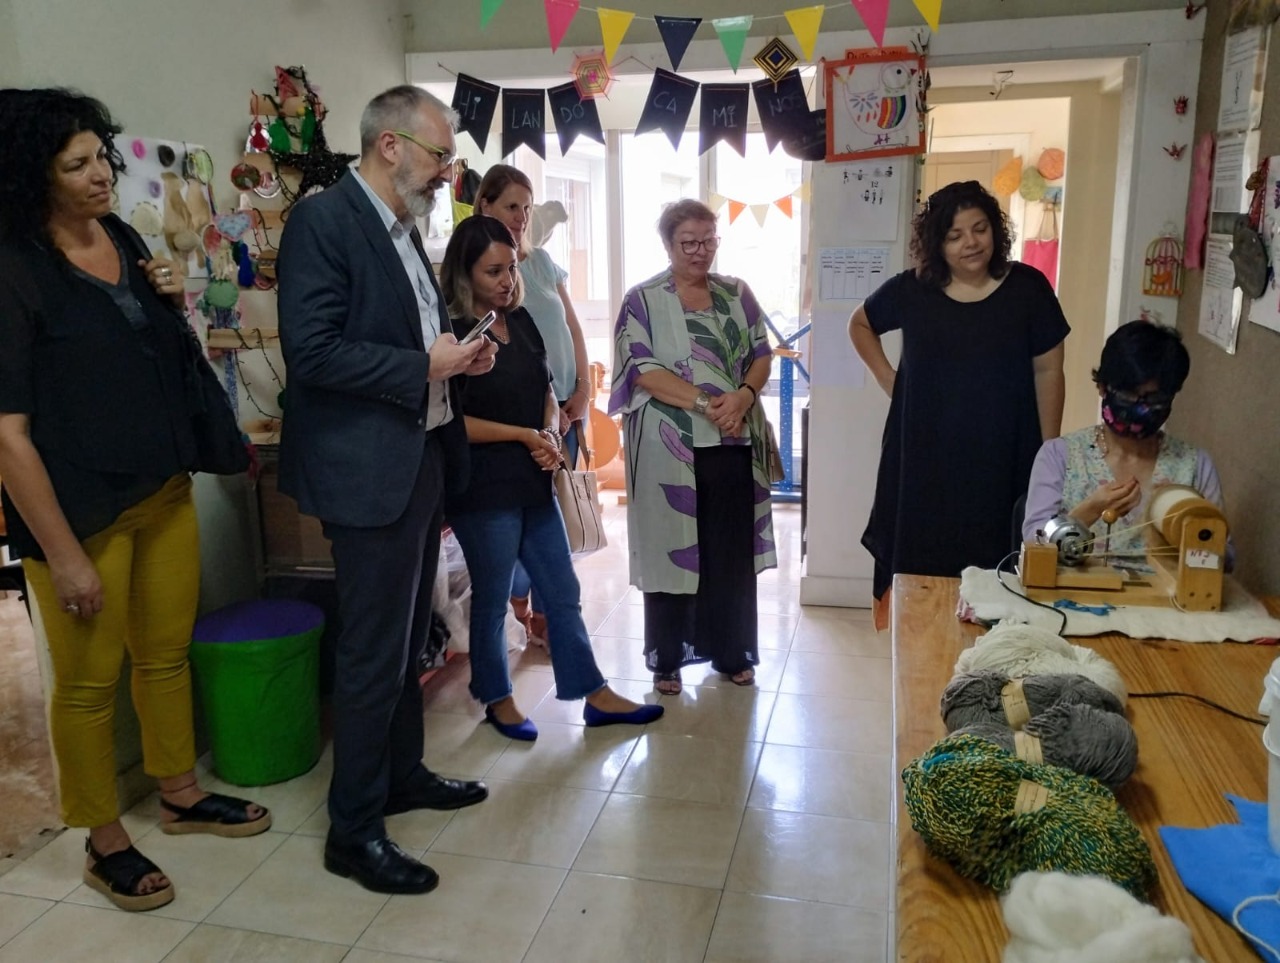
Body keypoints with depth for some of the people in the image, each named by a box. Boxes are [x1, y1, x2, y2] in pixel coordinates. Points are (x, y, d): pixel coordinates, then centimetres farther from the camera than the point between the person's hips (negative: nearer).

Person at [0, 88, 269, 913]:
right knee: (89, 682, 9)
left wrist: (175, 303, -1)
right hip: (80, 508, -6)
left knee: (168, 652, 18)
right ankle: (106, 842, 27)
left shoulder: (124, 238, 5)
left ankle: (181, 795, 38)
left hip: (165, 490, 7)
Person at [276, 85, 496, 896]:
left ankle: (403, 774, 36)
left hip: (422, 456, 9)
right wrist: (425, 366, -19)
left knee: (407, 637, 19)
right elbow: (312, 351, -22)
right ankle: (354, 829, 15)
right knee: (374, 654, 0)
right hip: (369, 468, -9)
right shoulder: (323, 219, -14)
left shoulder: (402, 227, 14)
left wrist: (459, 355, 3)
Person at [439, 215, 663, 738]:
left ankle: (595, 695, 24)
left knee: (563, 593, 12)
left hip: (534, 483, 7)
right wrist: (525, 435, -15)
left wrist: (551, 433, -4)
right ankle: (497, 699, 28)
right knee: (491, 600, 9)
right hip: (483, 492, -7)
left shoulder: (521, 321, 8)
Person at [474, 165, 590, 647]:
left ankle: (541, 608, 19)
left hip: (565, 404, 5)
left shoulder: (542, 261, 11)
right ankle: (522, 601, 19)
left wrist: (582, 388, 1)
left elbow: (572, 328, 13)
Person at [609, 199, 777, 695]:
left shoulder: (737, 294, 11)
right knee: (673, 549, 3)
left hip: (733, 444, 4)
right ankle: (666, 659, 16)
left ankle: (730, 651, 24)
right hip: (670, 448, -3)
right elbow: (641, 369, -11)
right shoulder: (643, 299, -1)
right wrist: (705, 403, -18)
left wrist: (743, 396, -12)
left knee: (732, 551, 9)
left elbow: (761, 354, 9)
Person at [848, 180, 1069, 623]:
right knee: (919, 567, 6)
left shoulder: (1027, 288, -2)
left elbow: (1047, 373, 0)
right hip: (924, 455, 1)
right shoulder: (911, 290, 0)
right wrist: (888, 379, 7)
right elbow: (860, 325, 19)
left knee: (990, 565, 2)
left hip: (1001, 458, -1)